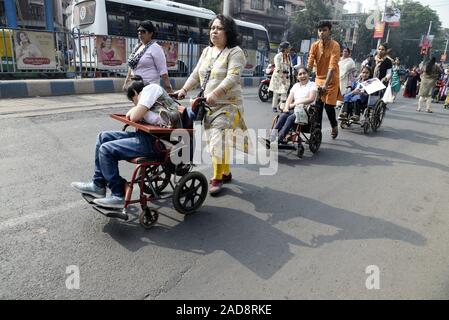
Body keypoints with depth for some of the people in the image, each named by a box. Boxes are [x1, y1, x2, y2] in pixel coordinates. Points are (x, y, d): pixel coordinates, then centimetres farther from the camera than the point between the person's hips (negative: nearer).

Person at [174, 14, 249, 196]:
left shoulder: (235, 52, -7)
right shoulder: (207, 51, 15)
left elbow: (232, 77, -21)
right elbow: (196, 74, 18)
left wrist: (214, 93, -34)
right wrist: (184, 89, 5)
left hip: (227, 104, -7)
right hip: (208, 105, 7)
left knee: (218, 141, -12)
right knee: (218, 141, 12)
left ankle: (217, 179, 2)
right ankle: (226, 172, 29)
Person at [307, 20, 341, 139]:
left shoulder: (335, 45, -15)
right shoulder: (314, 45, -1)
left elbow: (332, 66, -24)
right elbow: (309, 64, -5)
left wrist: (326, 84, -33)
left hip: (331, 80, -4)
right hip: (319, 78, 4)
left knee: (328, 106, -4)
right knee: (318, 106, -1)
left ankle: (334, 126, 24)